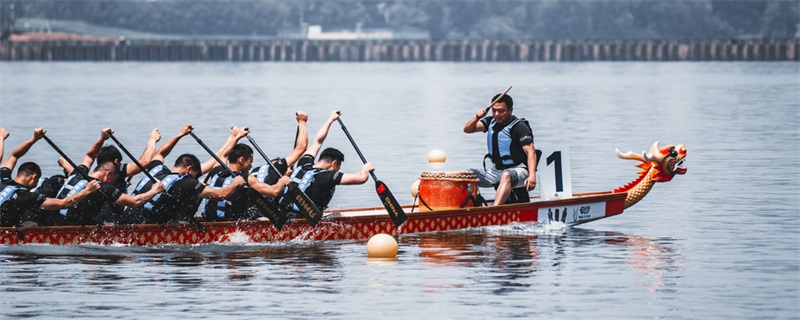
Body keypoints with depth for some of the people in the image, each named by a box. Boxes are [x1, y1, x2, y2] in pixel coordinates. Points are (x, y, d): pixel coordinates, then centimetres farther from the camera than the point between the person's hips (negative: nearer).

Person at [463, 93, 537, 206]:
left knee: (506, 176, -41)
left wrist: (532, 175, -35)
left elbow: (530, 152, -21)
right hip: (496, 170, 8)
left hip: (518, 170, -8)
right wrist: (476, 118, -13)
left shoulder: (520, 127, -12)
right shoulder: (491, 122, 9)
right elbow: (468, 129, 9)